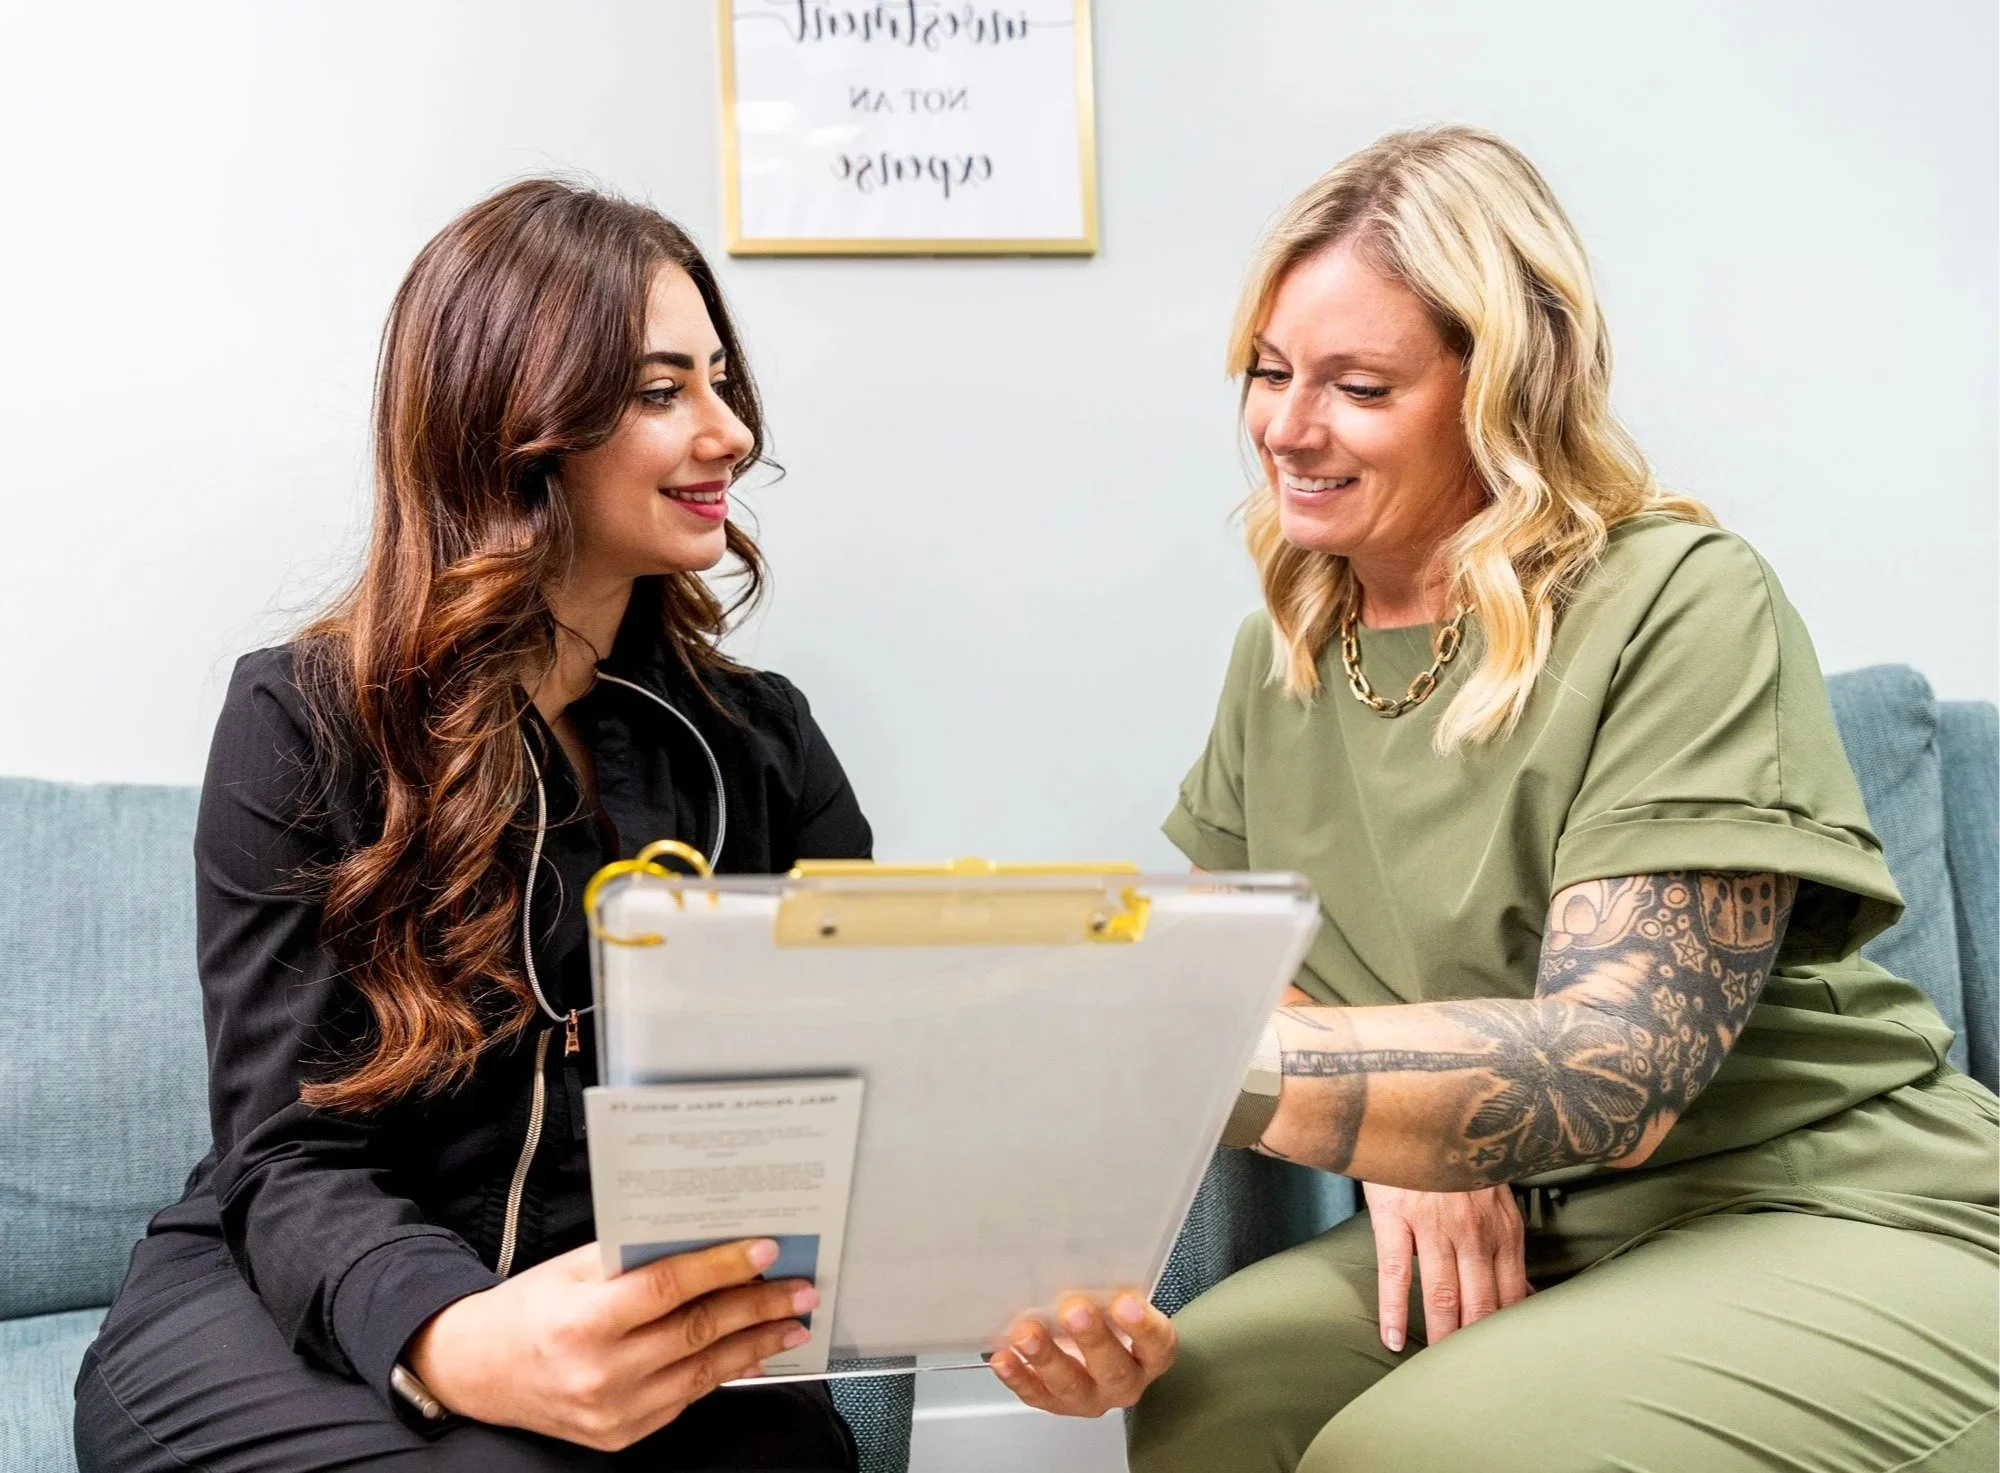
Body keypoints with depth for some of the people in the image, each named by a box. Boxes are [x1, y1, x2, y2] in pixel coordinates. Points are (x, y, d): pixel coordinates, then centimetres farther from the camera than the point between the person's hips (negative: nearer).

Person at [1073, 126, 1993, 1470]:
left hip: (1832, 1227, -5)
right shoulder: (1287, 650, 7)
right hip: (1508, 1236, 6)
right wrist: (1403, 1138, -15)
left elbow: (1617, 1073, -24)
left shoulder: (1679, 605, -15)